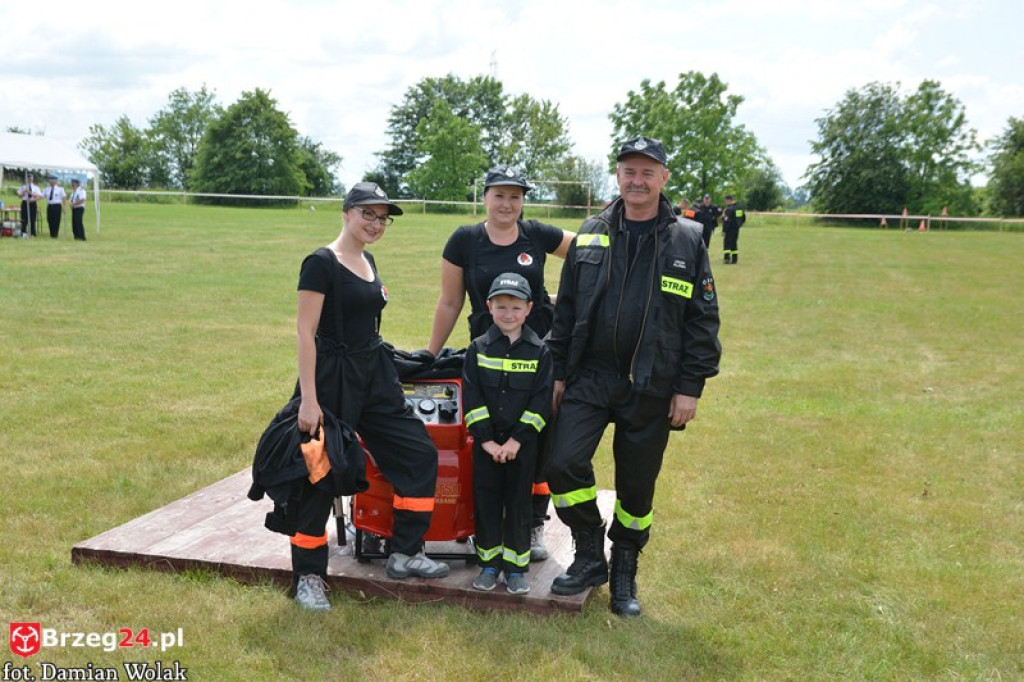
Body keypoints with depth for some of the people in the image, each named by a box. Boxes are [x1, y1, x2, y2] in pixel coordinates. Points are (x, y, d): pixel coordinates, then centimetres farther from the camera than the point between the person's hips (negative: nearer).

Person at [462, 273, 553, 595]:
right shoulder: (478, 349, 0)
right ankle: (489, 562, 20)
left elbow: (541, 399, -6)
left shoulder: (539, 351, -2)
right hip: (486, 442, 1)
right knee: (486, 499, 7)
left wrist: (517, 440, -13)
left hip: (522, 443, -1)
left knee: (519, 501, 6)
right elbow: (471, 397, -4)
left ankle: (516, 565, 18)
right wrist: (486, 439, -12)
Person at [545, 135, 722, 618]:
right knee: (564, 463, -12)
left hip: (652, 388, -1)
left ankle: (625, 572, 31)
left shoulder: (687, 240, -1)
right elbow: (566, 307, 9)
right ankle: (590, 556, 12)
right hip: (589, 378, 2)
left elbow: (703, 319, -1)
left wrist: (690, 387, -6)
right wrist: (558, 372, 5)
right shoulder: (591, 234, 5)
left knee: (637, 486, 9)